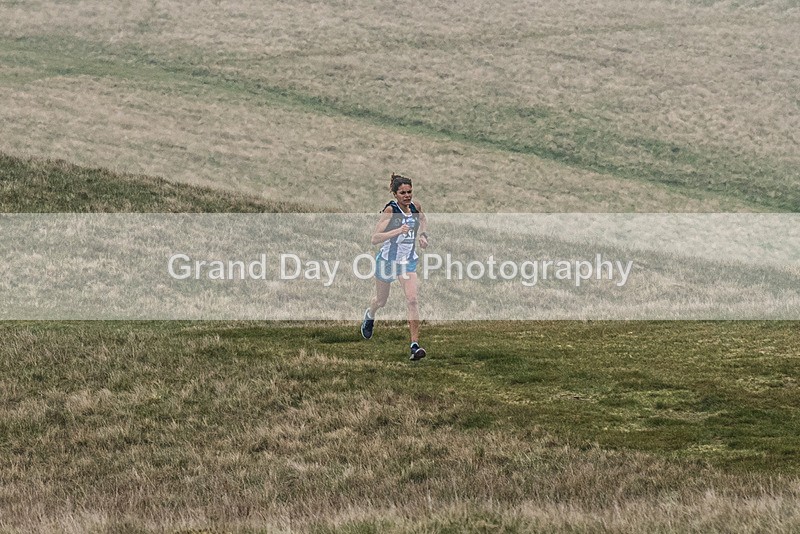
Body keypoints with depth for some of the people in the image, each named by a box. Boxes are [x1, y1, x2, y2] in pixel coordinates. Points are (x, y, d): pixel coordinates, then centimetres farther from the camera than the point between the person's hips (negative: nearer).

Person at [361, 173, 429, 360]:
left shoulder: (415, 206, -5)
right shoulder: (390, 210, -20)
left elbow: (423, 220, 22)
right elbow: (374, 238, -27)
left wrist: (422, 235, 4)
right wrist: (398, 231, -37)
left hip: (408, 260, 2)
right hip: (387, 259, -2)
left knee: (412, 300, -16)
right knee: (381, 300, 19)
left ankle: (415, 345, -18)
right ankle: (369, 316, 56)